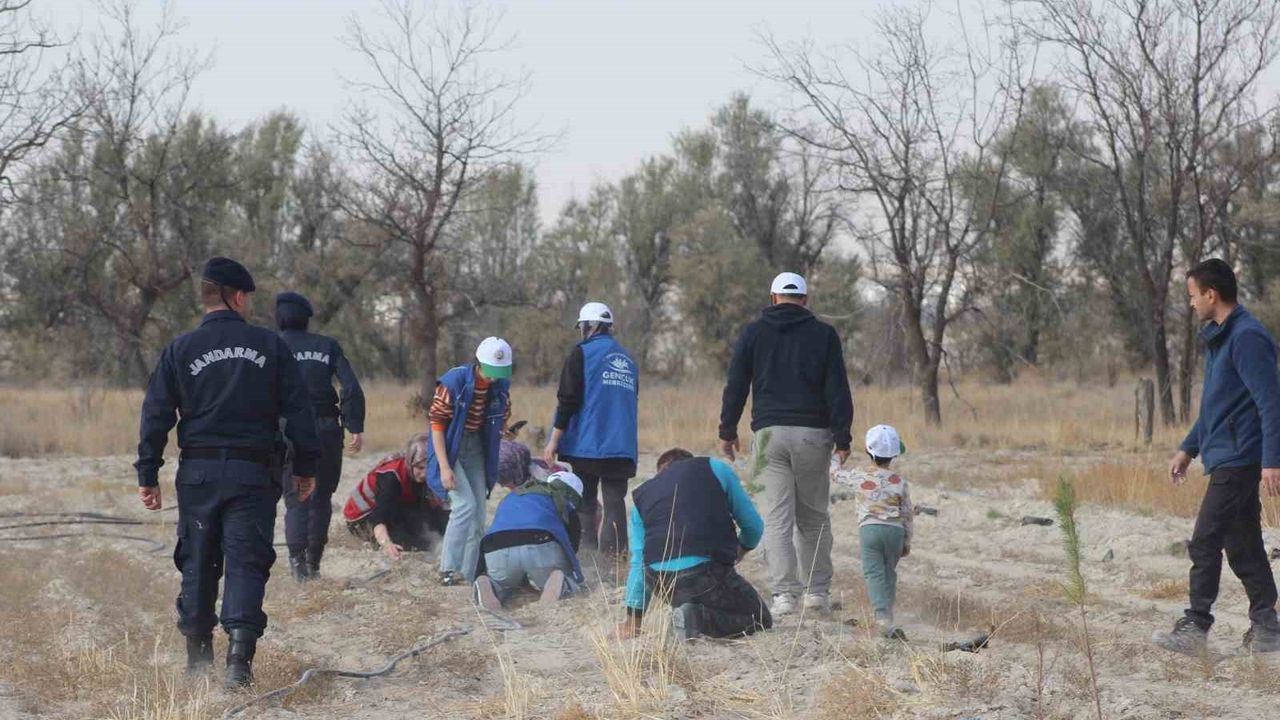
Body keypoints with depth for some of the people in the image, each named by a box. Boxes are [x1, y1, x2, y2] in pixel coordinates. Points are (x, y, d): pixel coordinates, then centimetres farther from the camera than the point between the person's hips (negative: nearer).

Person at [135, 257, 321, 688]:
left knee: (197, 563, 13)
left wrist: (148, 475, 4)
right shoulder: (270, 346, 1)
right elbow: (298, 410, 2)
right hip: (253, 471, -1)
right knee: (246, 562, -2)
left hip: (197, 473, 2)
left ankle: (198, 656, 20)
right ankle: (239, 657, -17)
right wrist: (305, 467, 10)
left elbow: (156, 414, 0)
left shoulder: (181, 349, 2)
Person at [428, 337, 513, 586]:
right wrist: (444, 466, -24)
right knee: (465, 505, -20)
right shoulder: (454, 381, -22)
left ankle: (468, 576, 11)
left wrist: (495, 461, 9)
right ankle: (448, 571, -15)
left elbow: (502, 421, 10)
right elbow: (437, 422, -20)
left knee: (478, 516, 4)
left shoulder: (501, 387, -4)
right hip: (449, 447, -6)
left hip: (476, 448, 6)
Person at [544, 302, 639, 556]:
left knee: (586, 504, 3)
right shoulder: (628, 359, 15)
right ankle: (615, 551, -1)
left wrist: (554, 441, -5)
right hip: (622, 448, 4)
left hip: (586, 446, -4)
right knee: (615, 502, 5)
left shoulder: (582, 354, -3)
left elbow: (567, 402, -8)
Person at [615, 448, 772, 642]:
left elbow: (638, 562, 23)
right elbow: (754, 525, 13)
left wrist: (632, 622, 29)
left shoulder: (642, 494, 22)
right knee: (761, 620, 10)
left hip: (659, 579, 5)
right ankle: (699, 617, -13)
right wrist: (742, 549, 38)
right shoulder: (715, 468, 14)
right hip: (707, 572, -5)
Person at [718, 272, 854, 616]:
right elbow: (838, 390, 0)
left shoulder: (753, 333, 7)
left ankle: (784, 593, -8)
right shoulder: (824, 334, 5)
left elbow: (735, 386, 6)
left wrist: (728, 431, 14)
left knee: (778, 518, -1)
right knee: (814, 517, 11)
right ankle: (818, 591, 12)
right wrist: (842, 438, 1)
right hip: (813, 434, 0)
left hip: (770, 433, 0)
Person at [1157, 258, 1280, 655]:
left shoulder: (1248, 338, -15)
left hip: (1237, 462, -10)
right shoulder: (1218, 337, 16)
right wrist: (1188, 448, 26)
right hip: (1225, 459, 10)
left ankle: (1195, 628, -5)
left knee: (1205, 544, -9)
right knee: (1243, 546, 12)